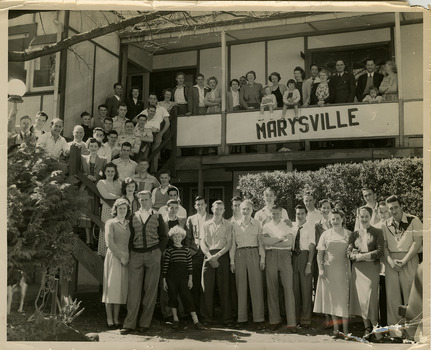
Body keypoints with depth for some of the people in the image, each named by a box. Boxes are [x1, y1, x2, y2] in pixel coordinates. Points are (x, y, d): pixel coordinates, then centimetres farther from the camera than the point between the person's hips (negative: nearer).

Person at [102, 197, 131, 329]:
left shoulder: (129, 224, 14)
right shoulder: (110, 223, 1)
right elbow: (109, 242, -8)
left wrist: (128, 257, 0)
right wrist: (120, 256, -11)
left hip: (126, 259, 4)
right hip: (113, 257, -4)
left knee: (121, 288, 5)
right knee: (111, 287, -3)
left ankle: (116, 319, 11)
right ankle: (109, 319, 3)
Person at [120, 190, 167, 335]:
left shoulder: (157, 216, 9)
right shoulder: (133, 217, 11)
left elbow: (163, 236, 12)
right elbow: (130, 236, 12)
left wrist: (159, 251, 2)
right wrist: (130, 252, 2)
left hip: (153, 254, 0)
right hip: (136, 255, 0)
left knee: (150, 289, 1)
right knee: (134, 289, -4)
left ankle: (145, 323, 9)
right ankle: (129, 324, 0)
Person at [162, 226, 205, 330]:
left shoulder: (186, 250, 5)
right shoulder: (169, 250, 0)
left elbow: (190, 265, 6)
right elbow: (165, 266, -1)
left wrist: (190, 279, 1)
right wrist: (164, 281, -3)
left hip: (183, 277, 0)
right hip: (171, 277, 0)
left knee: (187, 297, -4)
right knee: (173, 297, 5)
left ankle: (196, 321, -4)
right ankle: (175, 320, 19)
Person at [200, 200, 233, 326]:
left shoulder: (228, 225, 8)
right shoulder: (205, 225, 13)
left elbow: (229, 244, 1)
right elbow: (202, 243, 5)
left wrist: (217, 255, -11)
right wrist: (210, 256, -10)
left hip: (222, 255, -1)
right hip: (208, 256, 1)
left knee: (224, 287, -3)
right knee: (207, 286, -2)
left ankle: (226, 317, 4)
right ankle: (207, 317, 6)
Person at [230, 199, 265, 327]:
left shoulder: (257, 224, 7)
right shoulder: (235, 225, 10)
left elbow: (260, 242, 6)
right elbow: (233, 243, 10)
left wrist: (262, 258, -2)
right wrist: (232, 261, 4)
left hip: (254, 254, -1)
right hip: (240, 255, 1)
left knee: (256, 285, -3)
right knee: (241, 286, 2)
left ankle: (258, 317, 3)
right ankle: (242, 317, 8)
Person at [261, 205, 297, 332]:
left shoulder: (287, 226, 10)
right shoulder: (266, 226, 13)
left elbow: (290, 242, -6)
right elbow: (264, 241, -5)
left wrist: (272, 242, -6)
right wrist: (280, 238, -5)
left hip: (285, 256, -1)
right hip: (270, 256, 1)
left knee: (288, 288, -7)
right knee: (272, 288, 2)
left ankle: (291, 322, -6)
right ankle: (275, 320, 11)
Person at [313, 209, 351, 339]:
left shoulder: (349, 234, 4)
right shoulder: (326, 234, 6)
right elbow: (320, 253, 5)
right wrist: (321, 269, -3)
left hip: (343, 270, -1)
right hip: (329, 270, 1)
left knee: (344, 299, -1)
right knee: (332, 299, 5)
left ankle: (345, 330, 7)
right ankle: (336, 328, 14)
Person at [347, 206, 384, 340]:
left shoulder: (377, 232, 3)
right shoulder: (354, 234, 12)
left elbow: (380, 252, -6)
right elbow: (349, 252, 3)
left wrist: (361, 255, -11)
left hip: (372, 268, -3)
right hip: (358, 269, 3)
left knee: (371, 298, -8)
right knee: (360, 297, 2)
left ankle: (376, 328, 8)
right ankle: (367, 328, 14)